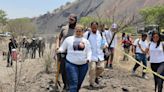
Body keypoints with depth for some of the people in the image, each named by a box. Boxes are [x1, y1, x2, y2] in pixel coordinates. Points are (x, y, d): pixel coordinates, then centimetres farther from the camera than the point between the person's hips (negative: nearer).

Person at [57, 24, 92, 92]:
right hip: (71, 64, -3)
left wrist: (88, 59, -7)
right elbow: (62, 48, 8)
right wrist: (59, 51, -14)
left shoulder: (86, 41, 13)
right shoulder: (68, 39, 6)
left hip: (83, 65, 3)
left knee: (79, 83, 11)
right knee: (73, 83, -12)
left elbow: (89, 51, 11)